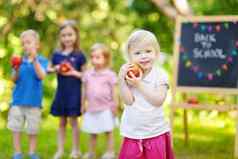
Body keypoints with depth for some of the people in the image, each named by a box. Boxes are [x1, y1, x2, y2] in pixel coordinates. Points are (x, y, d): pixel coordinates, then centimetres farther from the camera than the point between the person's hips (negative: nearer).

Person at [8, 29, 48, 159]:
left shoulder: (42, 60, -4)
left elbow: (41, 76, -20)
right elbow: (14, 80, 2)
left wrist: (34, 59, -27)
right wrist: (16, 70, -19)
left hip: (34, 101, -2)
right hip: (18, 100, 2)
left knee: (33, 129, 8)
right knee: (16, 128, 5)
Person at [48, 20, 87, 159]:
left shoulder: (79, 55, -6)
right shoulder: (56, 55, 4)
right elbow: (49, 69, 12)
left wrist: (74, 73, -19)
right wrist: (55, 69, -8)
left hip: (74, 92, -4)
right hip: (61, 92, 4)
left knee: (73, 121, 2)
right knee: (62, 122, 11)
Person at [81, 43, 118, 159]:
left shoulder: (110, 74, -9)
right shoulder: (87, 74, 2)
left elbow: (114, 92, -4)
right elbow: (84, 90, 10)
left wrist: (114, 106, -5)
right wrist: (83, 105, 12)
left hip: (106, 109, -4)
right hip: (92, 108, 4)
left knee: (108, 131, 7)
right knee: (92, 132, 13)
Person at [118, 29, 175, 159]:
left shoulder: (159, 75, -7)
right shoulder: (128, 74, -4)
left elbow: (158, 100, -18)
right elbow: (128, 101, -13)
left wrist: (139, 85, -21)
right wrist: (121, 80, -21)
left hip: (156, 132, -1)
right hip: (133, 133, 1)